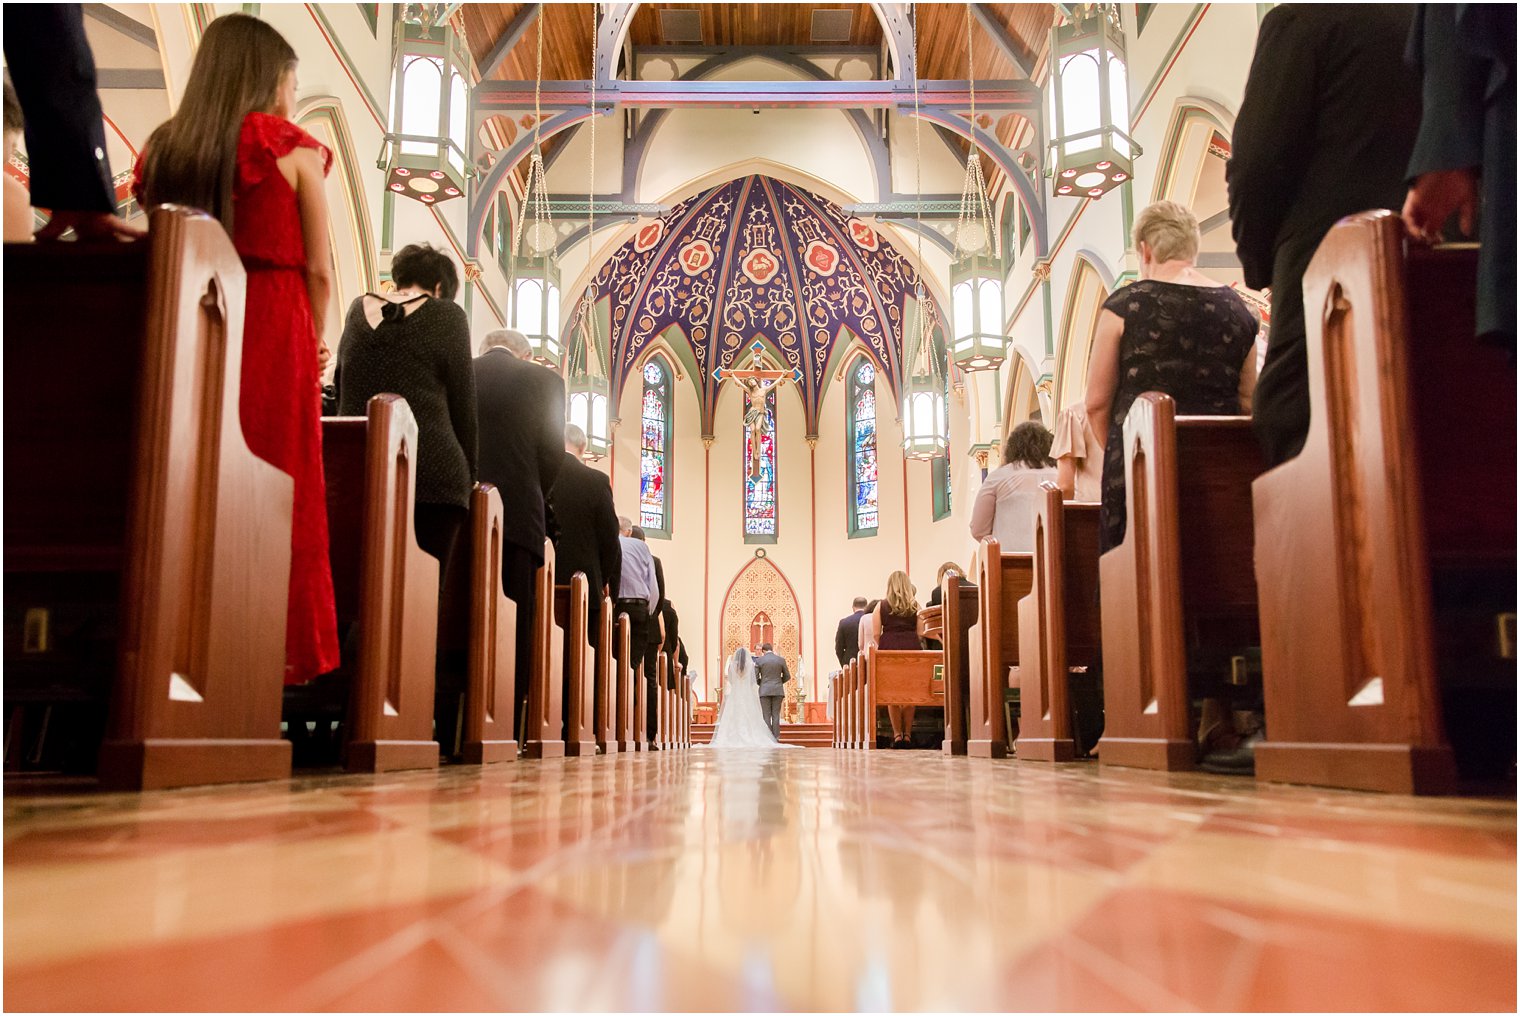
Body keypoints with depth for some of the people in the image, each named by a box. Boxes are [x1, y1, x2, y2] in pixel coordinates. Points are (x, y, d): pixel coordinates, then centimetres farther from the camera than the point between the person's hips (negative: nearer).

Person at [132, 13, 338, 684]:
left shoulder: (161, 148, 11)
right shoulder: (292, 150, -1)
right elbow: (318, 269, -3)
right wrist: (315, 341, 9)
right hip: (273, 332, -4)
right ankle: (279, 651, 5)